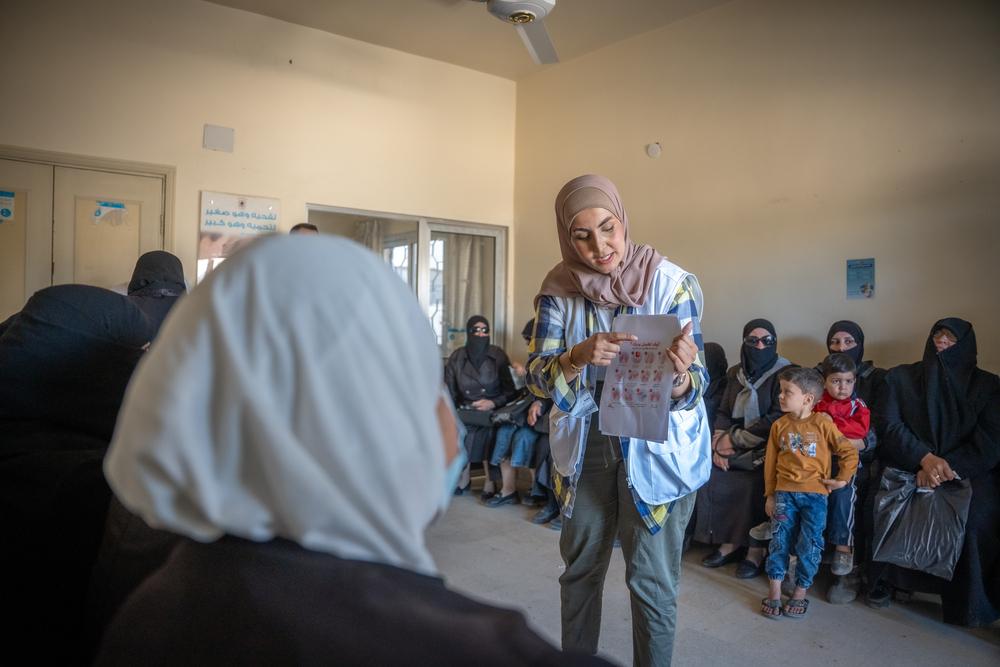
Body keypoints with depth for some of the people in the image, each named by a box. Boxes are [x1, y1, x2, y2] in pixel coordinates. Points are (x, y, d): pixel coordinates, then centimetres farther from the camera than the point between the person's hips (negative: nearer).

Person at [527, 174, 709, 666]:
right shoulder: (559, 288, -8)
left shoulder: (671, 283, -15)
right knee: (580, 568, 18)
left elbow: (692, 390, -16)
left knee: (652, 580, 6)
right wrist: (579, 357, -36)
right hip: (585, 442, 3)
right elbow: (536, 375, -15)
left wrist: (680, 376, -40)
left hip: (656, 446, -3)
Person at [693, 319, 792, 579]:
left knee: (754, 481, -29)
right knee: (708, 472, -17)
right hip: (738, 448, 5)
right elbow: (723, 413, 9)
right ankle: (729, 541, -4)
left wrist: (734, 439, -14)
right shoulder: (736, 373, 11)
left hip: (768, 446, -5)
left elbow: (777, 420, -13)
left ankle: (756, 550, -11)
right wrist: (719, 443, -9)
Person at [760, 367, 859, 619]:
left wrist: (842, 479, -3)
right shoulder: (779, 426, 4)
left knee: (810, 544, 2)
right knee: (779, 540, 0)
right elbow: (770, 461, 9)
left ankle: (801, 593, 18)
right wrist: (770, 495, 9)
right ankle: (774, 593, 10)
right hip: (784, 492, 2)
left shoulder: (822, 424, -5)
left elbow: (849, 452, 1)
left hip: (815, 494, -2)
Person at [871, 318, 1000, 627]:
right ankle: (884, 581, -8)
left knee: (973, 516, -29)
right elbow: (890, 425, -2)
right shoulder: (900, 377, 10)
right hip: (908, 467, 0)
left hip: (967, 472, 0)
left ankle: (970, 604, -9)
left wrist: (945, 465, -18)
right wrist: (925, 458, -19)